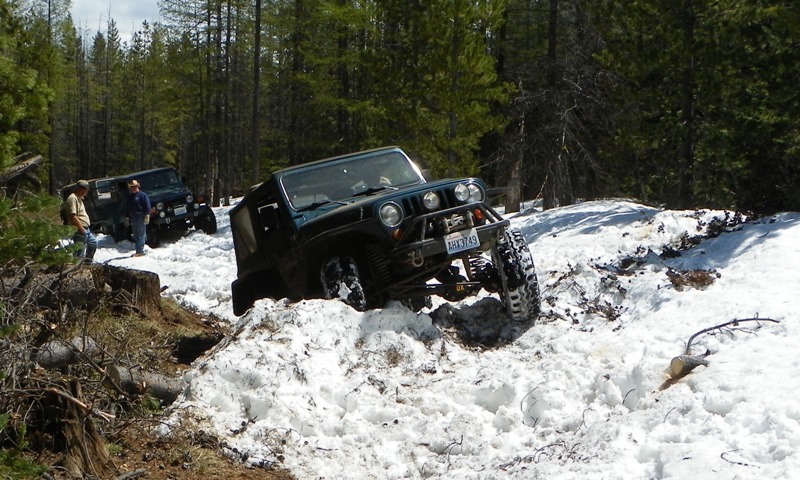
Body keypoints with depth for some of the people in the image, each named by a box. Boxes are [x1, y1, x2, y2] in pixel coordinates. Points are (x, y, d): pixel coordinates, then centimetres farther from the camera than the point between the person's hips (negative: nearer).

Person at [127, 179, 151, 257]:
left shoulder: (142, 195, -4)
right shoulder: (130, 197, 19)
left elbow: (147, 206, -10)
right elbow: (128, 208, 25)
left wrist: (147, 216, -18)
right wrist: (127, 218, 20)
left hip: (141, 217, -8)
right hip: (133, 218, 8)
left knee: (141, 235, -9)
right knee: (136, 236, 8)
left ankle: (140, 251, -12)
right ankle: (139, 251, 13)